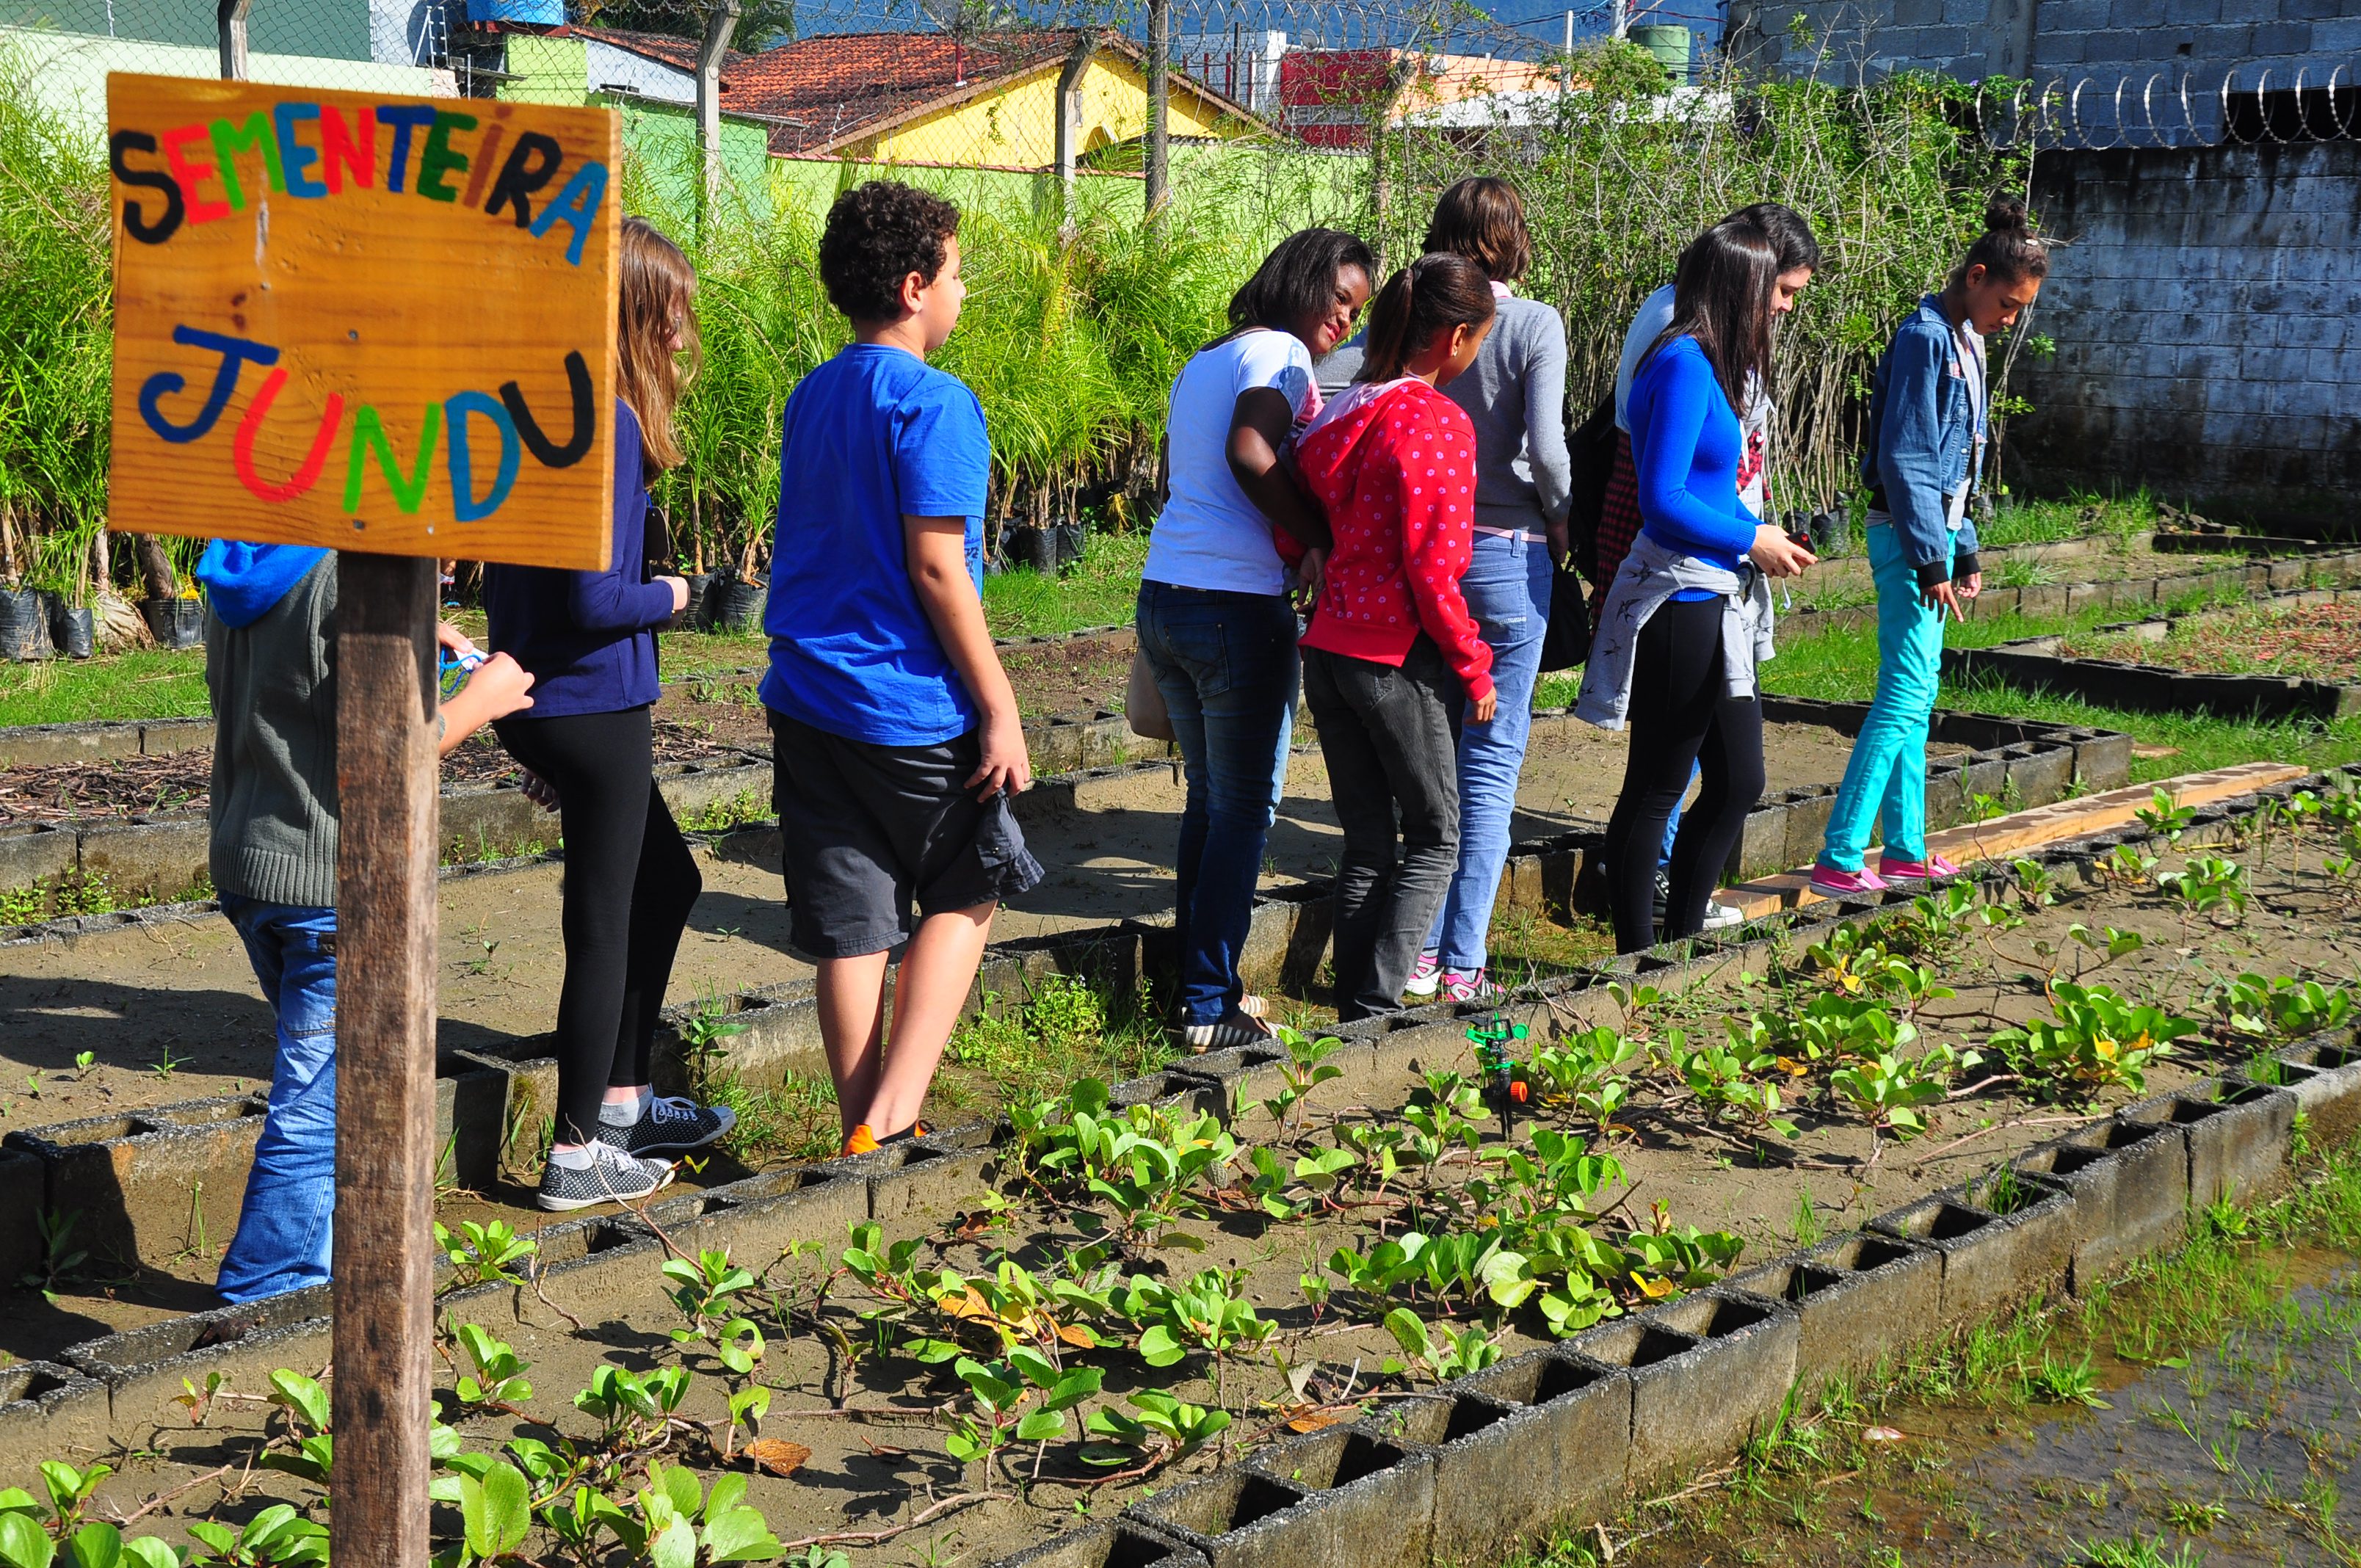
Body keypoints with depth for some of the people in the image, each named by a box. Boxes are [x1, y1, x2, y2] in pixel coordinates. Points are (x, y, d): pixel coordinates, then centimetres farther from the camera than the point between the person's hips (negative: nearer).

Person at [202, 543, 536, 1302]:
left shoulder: (233, 569, 6)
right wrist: (481, 699, -4)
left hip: (243, 862, 9)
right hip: (337, 880, -9)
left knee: (322, 1074, 25)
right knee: (319, 1099, 3)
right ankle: (266, 1289, 12)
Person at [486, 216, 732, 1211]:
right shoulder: (605, 422, -21)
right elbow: (594, 598, -24)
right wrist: (670, 595, -6)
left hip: (536, 701, 9)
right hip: (593, 706, -9)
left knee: (665, 880, 23)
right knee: (604, 922, 4)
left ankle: (622, 1100, 33)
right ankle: (577, 1155, 15)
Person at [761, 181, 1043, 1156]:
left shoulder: (811, 397, 12)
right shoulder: (932, 401, -13)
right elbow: (936, 568, -17)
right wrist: (1001, 710, -13)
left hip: (808, 699, 6)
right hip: (912, 708, -6)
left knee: (851, 928, 9)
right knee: (965, 896, 11)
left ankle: (864, 1131, 15)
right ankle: (891, 1119, 1)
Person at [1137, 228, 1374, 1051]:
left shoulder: (1202, 361, 20)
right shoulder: (1280, 352, -7)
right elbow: (1251, 453, -23)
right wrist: (1321, 544, -14)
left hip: (1162, 595, 9)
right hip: (1236, 605, -9)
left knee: (1208, 797, 18)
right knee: (1245, 807, 0)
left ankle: (1196, 976, 23)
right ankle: (1210, 1006, 4)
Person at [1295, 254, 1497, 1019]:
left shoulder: (1343, 409, 8)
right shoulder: (1438, 421, -15)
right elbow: (1434, 568, -17)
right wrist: (1474, 669, -9)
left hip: (1327, 648, 7)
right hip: (1398, 656, -7)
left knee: (1365, 842, 14)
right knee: (1435, 839, 7)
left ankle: (1353, 1007, 16)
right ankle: (1377, 1009, 0)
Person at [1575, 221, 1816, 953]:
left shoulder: (1705, 364, 13)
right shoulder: (1685, 365, -17)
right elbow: (1663, 502, -22)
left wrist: (1762, 535, 7)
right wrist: (1752, 541, -11)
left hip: (1713, 605, 10)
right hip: (1681, 604, -10)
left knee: (1739, 782, 15)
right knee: (1655, 789, 1)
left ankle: (1679, 940, 26)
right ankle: (1638, 964, 11)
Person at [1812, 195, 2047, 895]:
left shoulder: (1965, 341, 15)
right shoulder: (1926, 338, -15)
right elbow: (1905, 458, -18)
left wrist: (1963, 549, 21)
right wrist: (1930, 559, -18)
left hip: (1935, 530, 10)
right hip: (1908, 535, -10)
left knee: (1917, 694, 13)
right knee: (1905, 694, -12)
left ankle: (1904, 849, 20)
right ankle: (1839, 859, -12)